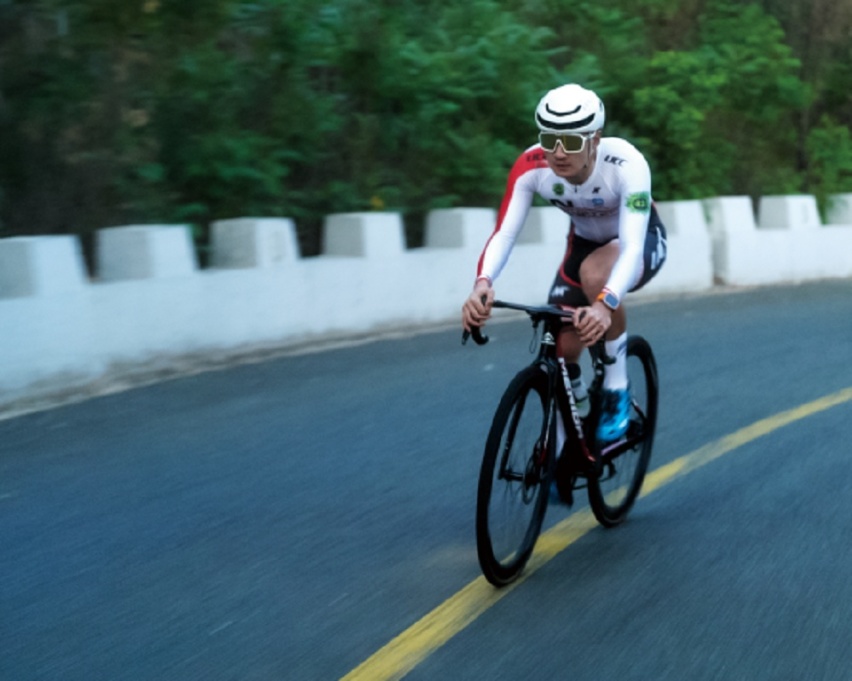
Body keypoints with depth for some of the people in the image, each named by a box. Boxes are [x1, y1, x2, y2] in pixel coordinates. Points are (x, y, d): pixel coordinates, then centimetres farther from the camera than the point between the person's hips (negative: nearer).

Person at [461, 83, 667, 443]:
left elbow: (632, 247, -45)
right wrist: (482, 284, -54)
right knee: (560, 349, -10)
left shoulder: (626, 163, -37)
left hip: (642, 242, -4)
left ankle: (617, 394, -19)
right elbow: (504, 233, -33)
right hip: (585, 242, 4)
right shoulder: (530, 167, -27)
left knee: (594, 273, -37)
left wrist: (605, 304, -63)